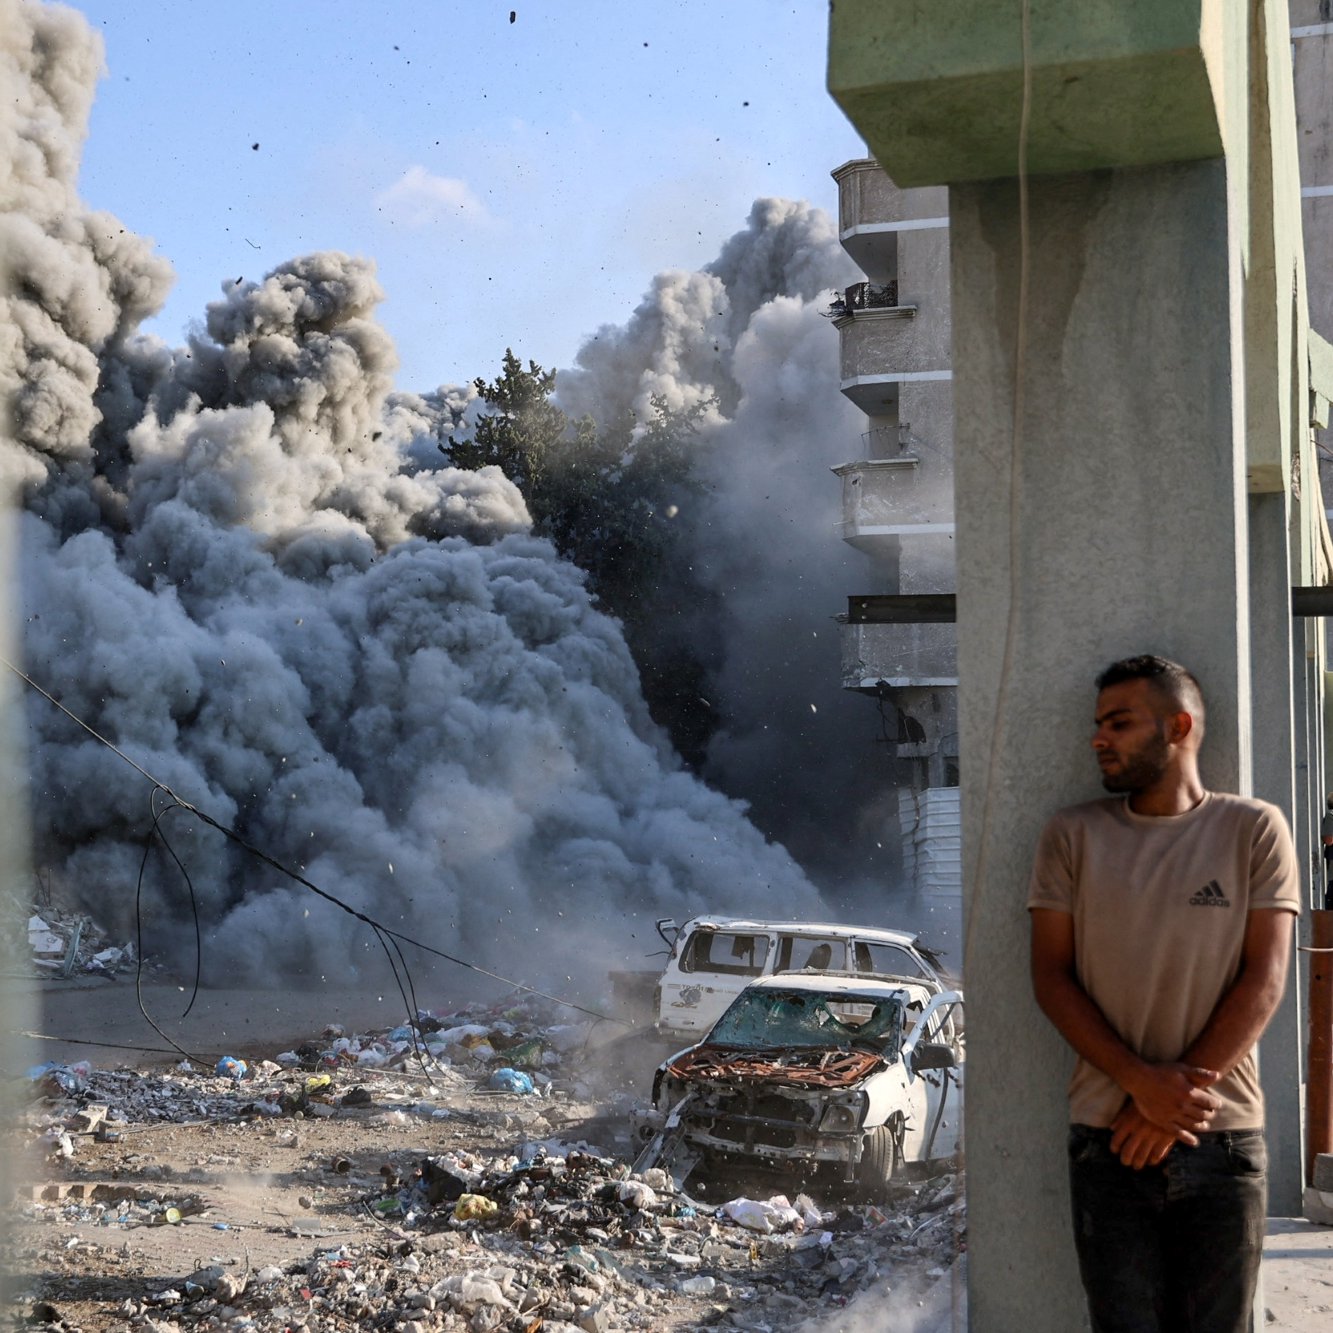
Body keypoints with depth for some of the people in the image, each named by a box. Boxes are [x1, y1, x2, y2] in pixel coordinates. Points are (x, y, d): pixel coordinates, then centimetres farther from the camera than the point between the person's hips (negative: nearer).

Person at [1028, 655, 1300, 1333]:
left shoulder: (1255, 829, 2)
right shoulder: (1073, 835, 5)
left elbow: (1264, 979, -4)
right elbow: (1051, 975, 0)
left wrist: (1179, 1092, -12)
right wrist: (1143, 1083, -13)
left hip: (1226, 1139, 0)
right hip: (1110, 1140, 1)